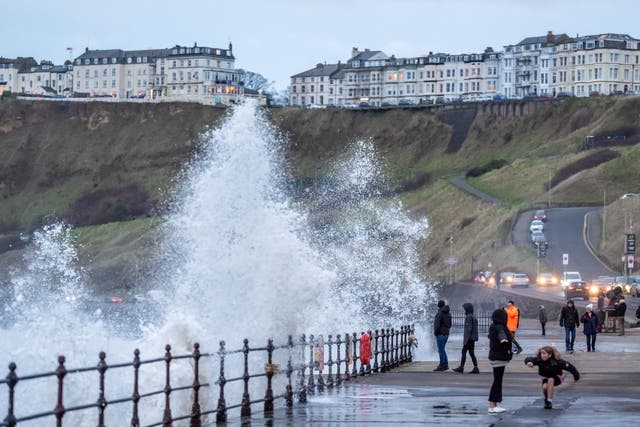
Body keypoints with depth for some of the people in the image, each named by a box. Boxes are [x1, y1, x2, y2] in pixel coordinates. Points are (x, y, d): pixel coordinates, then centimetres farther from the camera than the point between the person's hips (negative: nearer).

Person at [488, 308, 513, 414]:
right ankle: (492, 406, -9)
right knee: (497, 380, -9)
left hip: (495, 357, 10)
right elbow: (501, 334, -42)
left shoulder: (494, 327, 13)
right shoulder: (499, 328, -17)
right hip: (499, 358, -10)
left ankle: (493, 405, 16)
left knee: (497, 380, 12)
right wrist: (503, 339, -64)